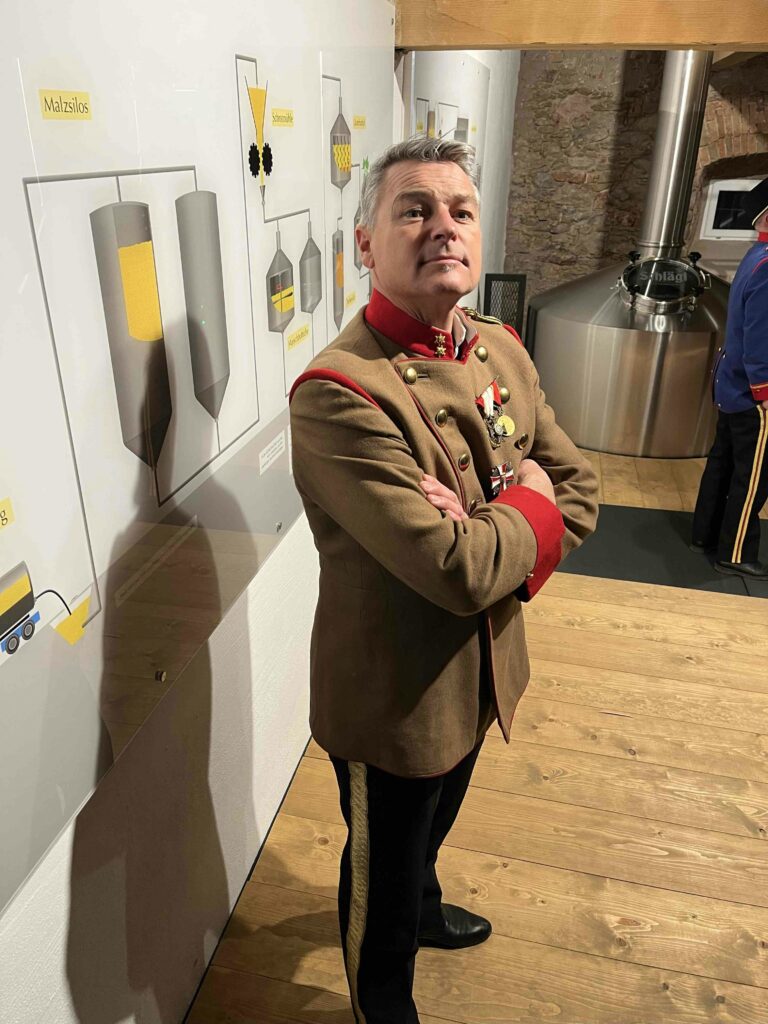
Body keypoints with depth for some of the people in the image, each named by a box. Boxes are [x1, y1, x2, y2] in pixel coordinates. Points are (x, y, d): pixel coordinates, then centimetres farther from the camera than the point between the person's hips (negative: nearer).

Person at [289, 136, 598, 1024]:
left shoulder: (500, 351, -3)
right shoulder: (338, 394, -29)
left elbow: (577, 489, 0)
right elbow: (458, 570, -34)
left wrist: (495, 536, -19)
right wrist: (527, 505, -14)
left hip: (480, 671, 7)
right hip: (391, 695, -7)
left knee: (433, 826, 35)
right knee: (381, 865, 22)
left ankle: (423, 908, 67)